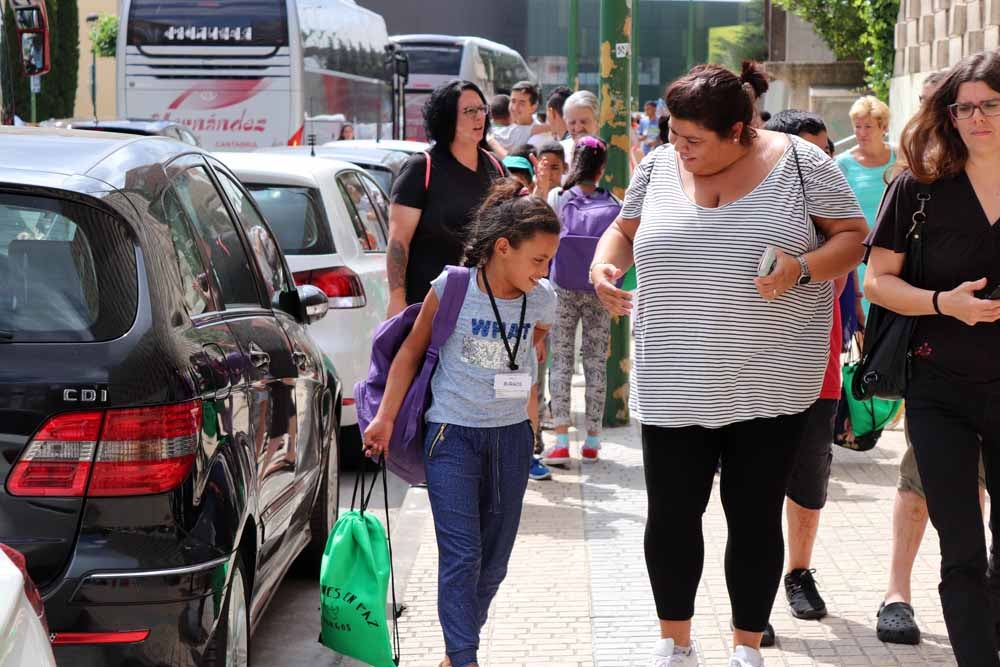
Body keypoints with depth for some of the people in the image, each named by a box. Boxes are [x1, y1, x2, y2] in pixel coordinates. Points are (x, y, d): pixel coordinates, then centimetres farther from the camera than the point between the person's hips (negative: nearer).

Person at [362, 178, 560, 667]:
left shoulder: (542, 301, -4)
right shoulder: (452, 288, -14)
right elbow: (412, 352, -4)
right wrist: (386, 419, -3)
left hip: (511, 436, 4)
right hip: (452, 437, -4)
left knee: (493, 561, 9)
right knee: (461, 556, -9)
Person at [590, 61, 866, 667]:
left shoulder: (800, 163, -5)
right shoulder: (659, 167, 4)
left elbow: (855, 237, -1)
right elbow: (625, 230, 18)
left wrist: (802, 268, -19)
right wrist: (605, 264, -4)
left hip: (771, 384, -2)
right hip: (674, 385, 3)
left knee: (755, 518, 6)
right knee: (671, 516, 5)